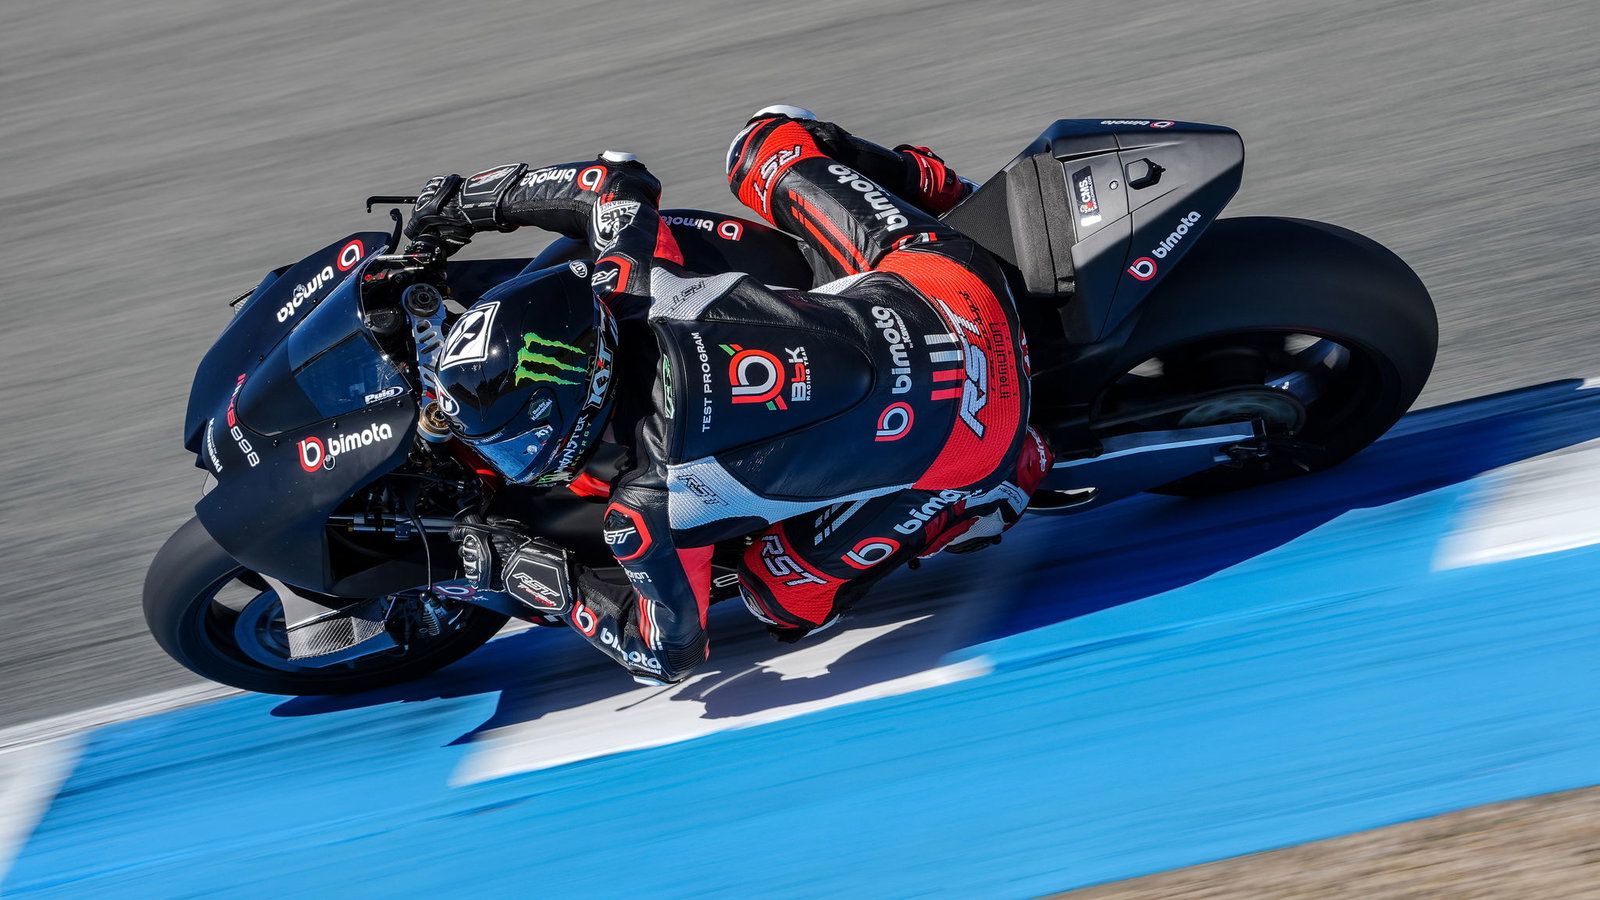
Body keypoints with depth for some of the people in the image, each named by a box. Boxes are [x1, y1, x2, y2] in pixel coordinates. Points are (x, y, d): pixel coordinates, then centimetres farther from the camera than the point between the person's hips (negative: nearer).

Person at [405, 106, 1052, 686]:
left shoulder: (649, 510, -23)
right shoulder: (634, 287, -11)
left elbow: (671, 657, -5)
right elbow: (621, 180, 12)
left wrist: (539, 581, 4)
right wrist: (467, 198, 20)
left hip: (963, 441, -5)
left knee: (781, 602, 12)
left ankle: (973, 505, 11)